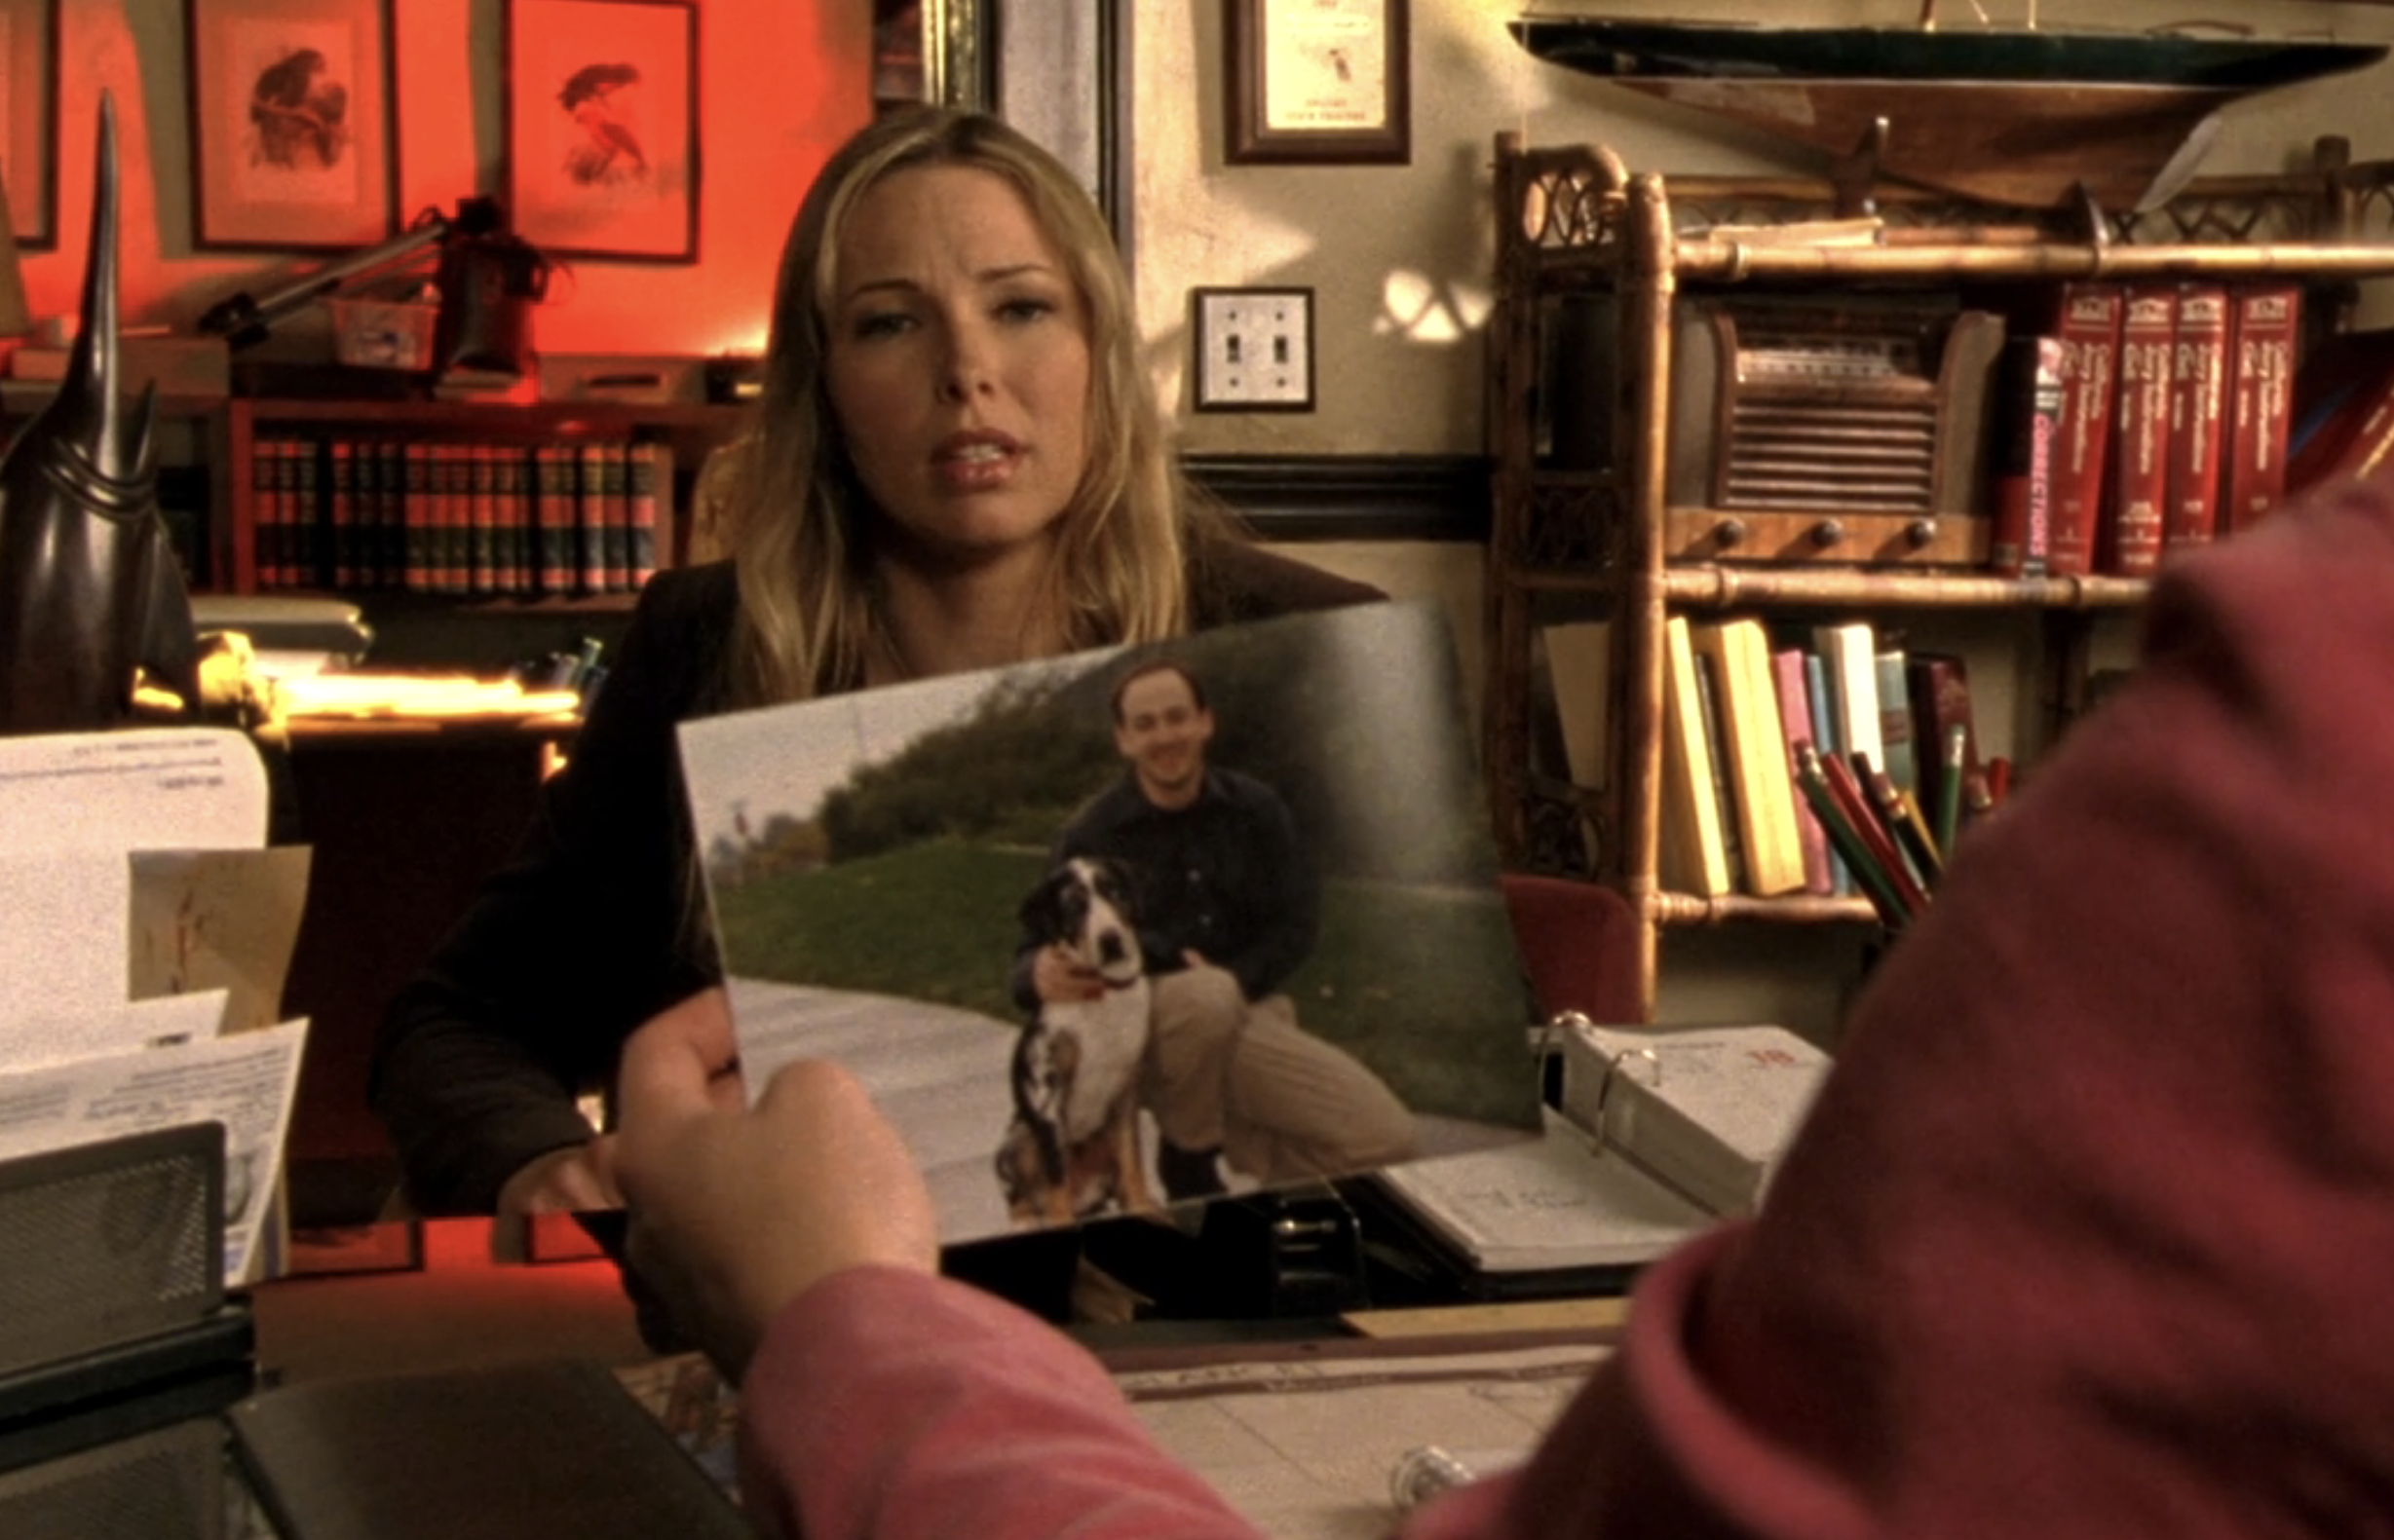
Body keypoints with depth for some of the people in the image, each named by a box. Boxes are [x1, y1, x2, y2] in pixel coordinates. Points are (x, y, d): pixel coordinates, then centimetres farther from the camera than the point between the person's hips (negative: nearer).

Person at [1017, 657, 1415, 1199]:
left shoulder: (1255, 809, 3)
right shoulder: (1091, 837, -8)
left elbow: (1296, 923, 3)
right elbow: (1035, 955, -6)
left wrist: (1236, 979, -18)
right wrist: (1041, 974, -33)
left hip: (1249, 1016, 4)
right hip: (1145, 1036, -4)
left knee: (1385, 1136, -13)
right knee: (1205, 995, -42)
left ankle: (1232, 1142, 12)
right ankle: (1187, 1156, -15)